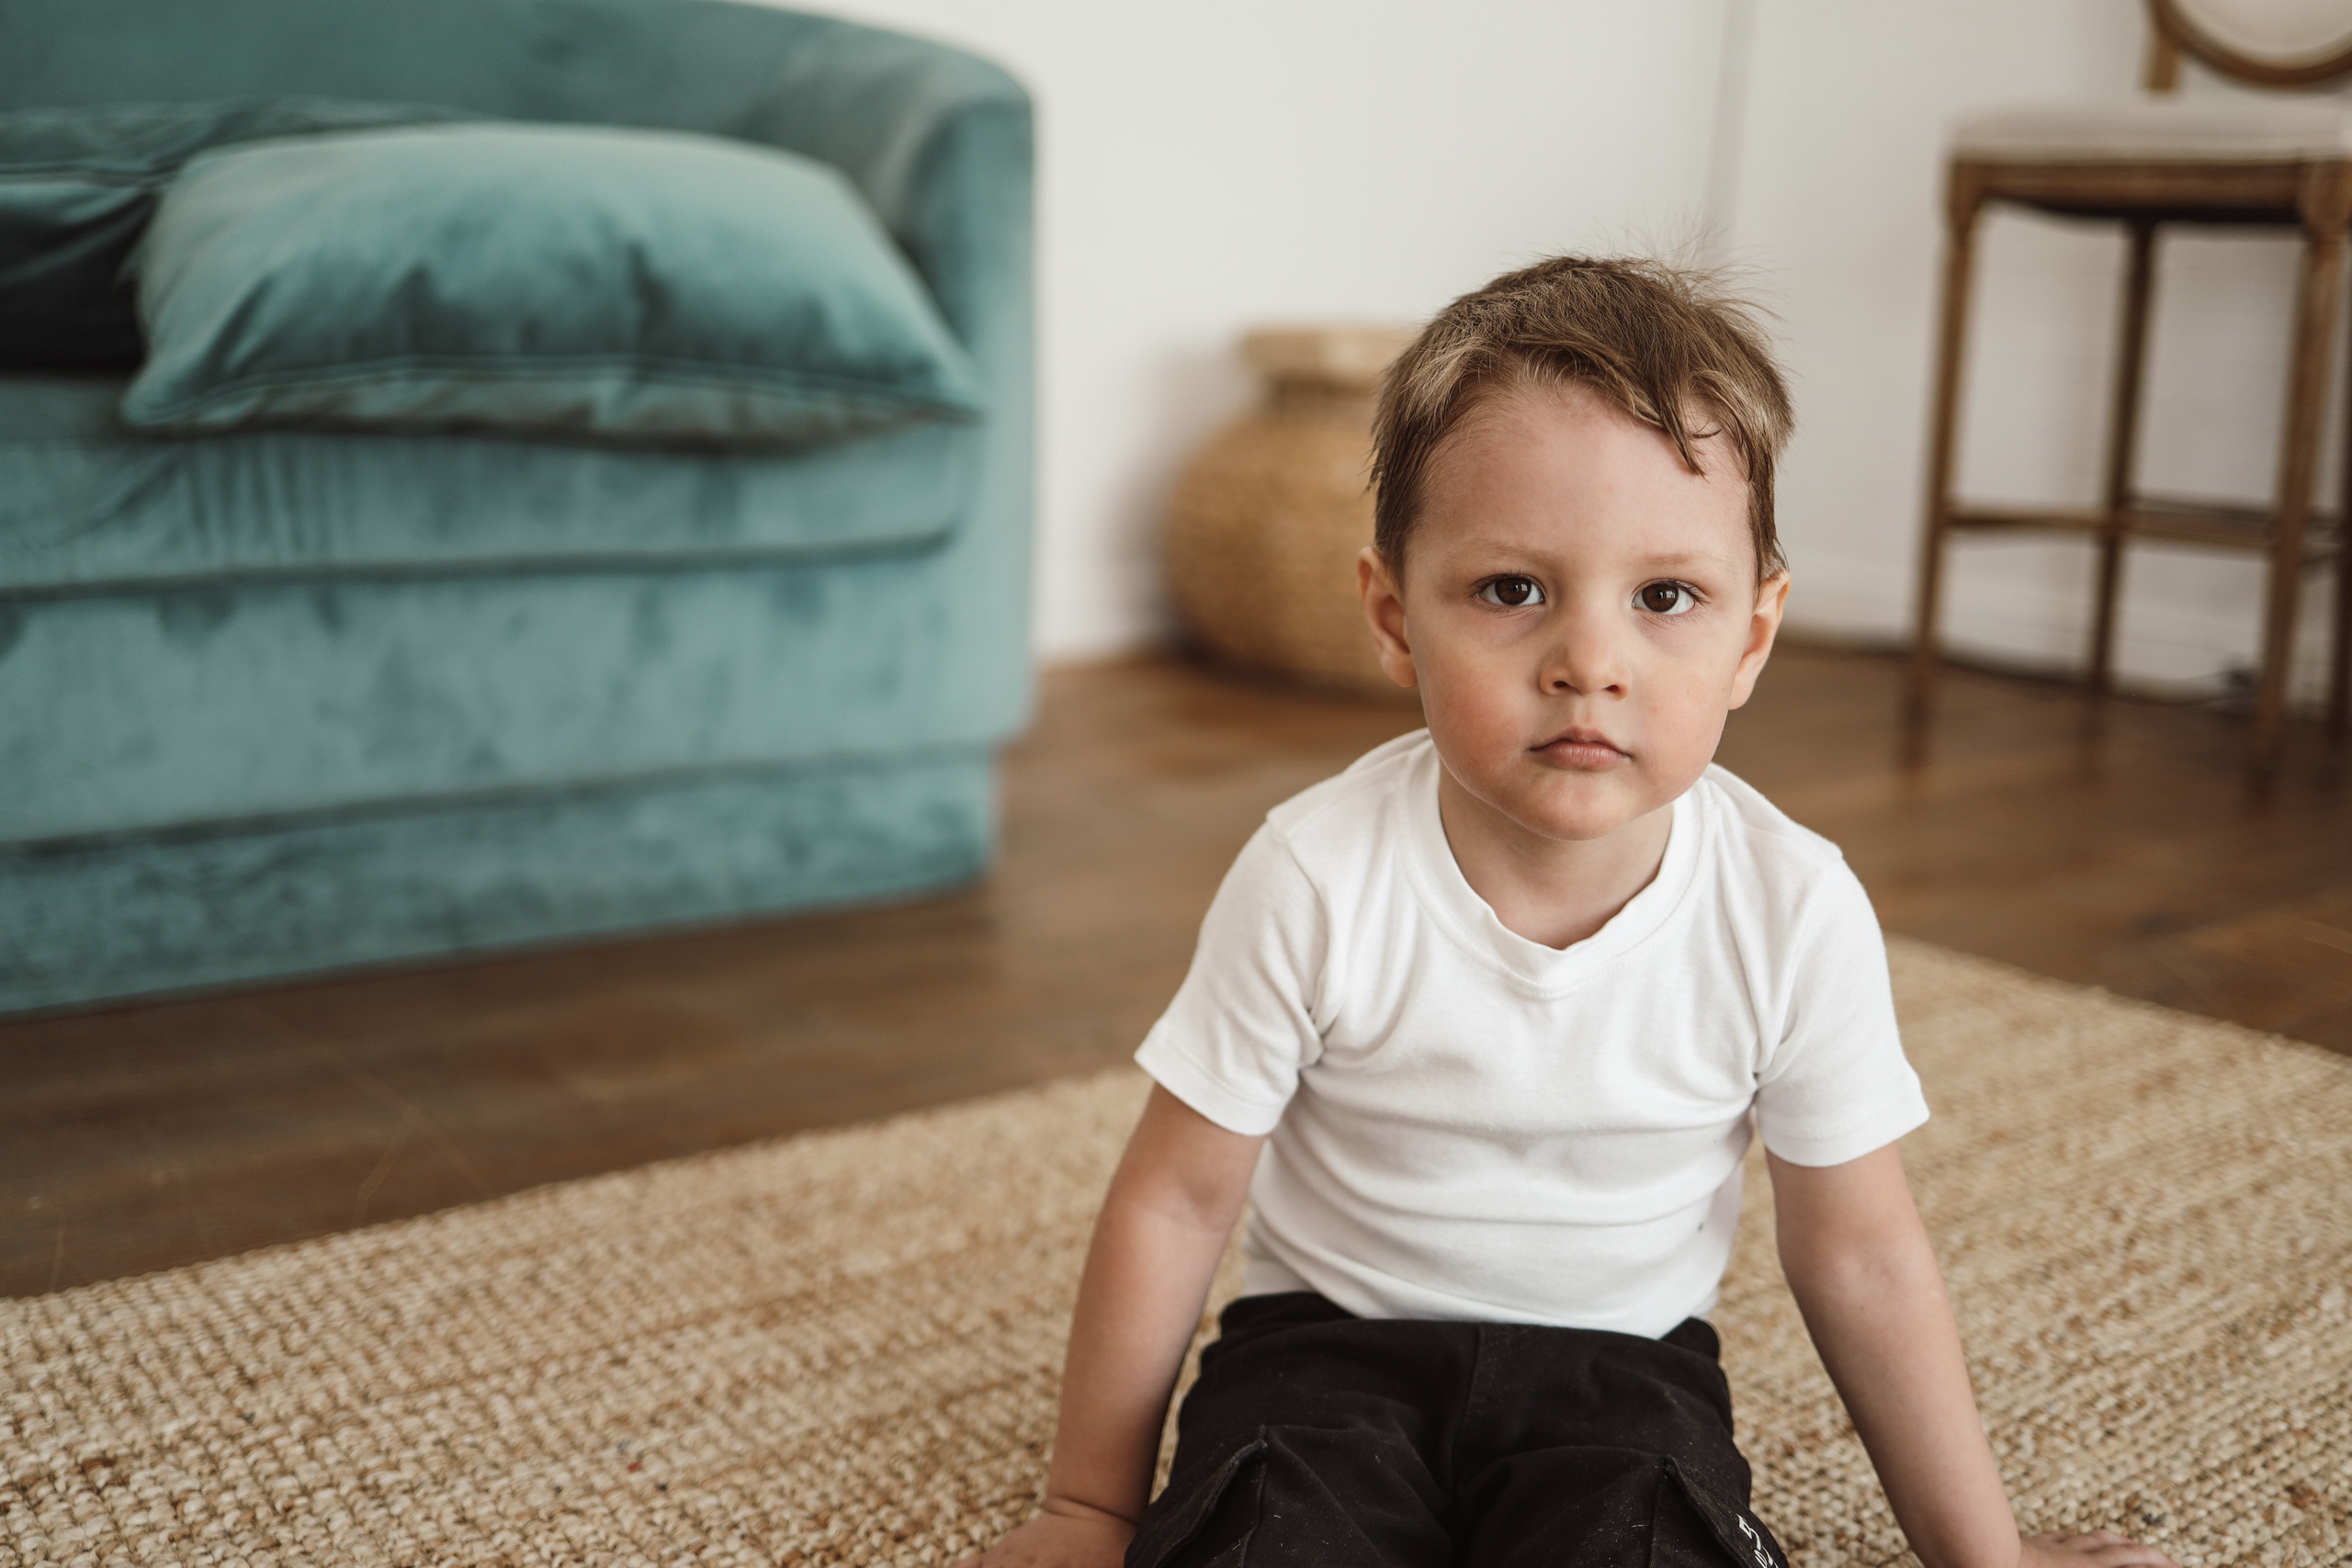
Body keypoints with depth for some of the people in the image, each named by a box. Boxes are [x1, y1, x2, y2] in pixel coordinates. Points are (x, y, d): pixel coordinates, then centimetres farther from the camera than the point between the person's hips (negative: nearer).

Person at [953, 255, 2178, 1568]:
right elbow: (1177, 1202, -7)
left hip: (1619, 1365, 1)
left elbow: (1861, 1259, -1)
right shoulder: (1317, 880, -20)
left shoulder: (1796, 915, -16)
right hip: (1335, 1337, 0)